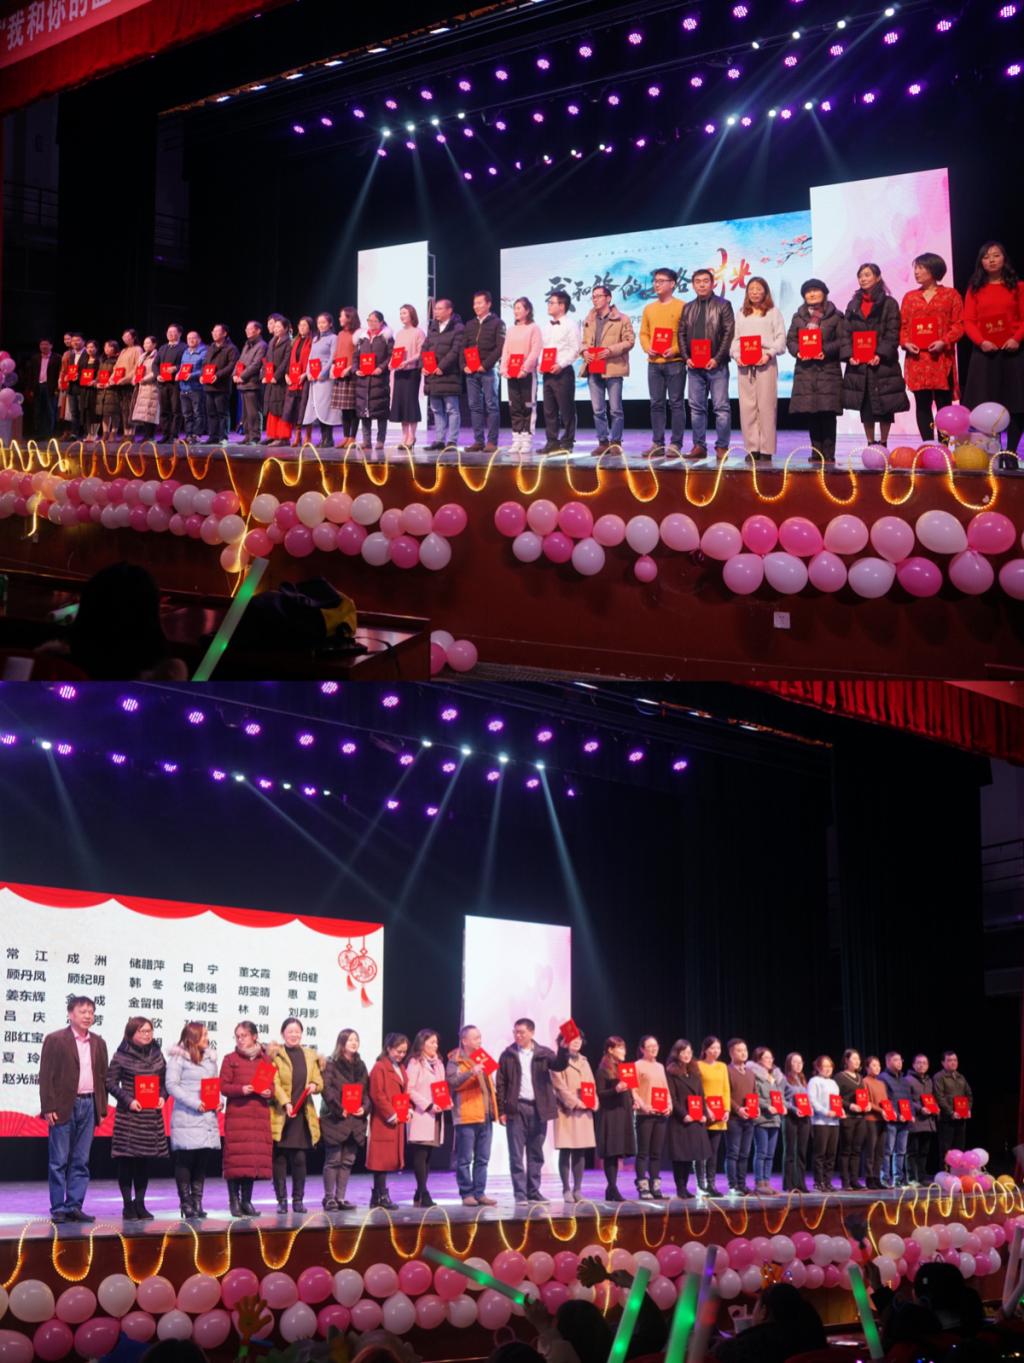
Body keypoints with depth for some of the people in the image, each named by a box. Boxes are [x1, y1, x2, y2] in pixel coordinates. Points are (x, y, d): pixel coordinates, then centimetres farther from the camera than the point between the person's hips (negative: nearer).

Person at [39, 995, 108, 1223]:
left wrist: (102, 1108, 8)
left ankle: (74, 1206, 11)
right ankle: (58, 1209, 4)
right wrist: (48, 1108, -11)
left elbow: (103, 1077, 14)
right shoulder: (55, 1040, -2)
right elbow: (46, 1076, -5)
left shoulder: (98, 1043, 13)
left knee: (81, 1161, 6)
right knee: (59, 1161, -1)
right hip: (63, 1107, -5)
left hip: (89, 1105, 5)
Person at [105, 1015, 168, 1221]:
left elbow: (164, 1081, 16)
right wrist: (128, 1100, -14)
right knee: (126, 1160, -1)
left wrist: (162, 1097, -3)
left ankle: (140, 1203, 16)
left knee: (145, 1161, 9)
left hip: (152, 1115, 4)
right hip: (128, 1115, -4)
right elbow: (110, 1083, -5)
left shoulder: (157, 1054, 10)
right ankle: (128, 1205, 7)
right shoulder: (121, 1055, -4)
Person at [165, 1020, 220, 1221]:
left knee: (202, 1161, 6)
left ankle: (197, 1202, 12)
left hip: (207, 1117, 6)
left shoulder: (210, 1057, 15)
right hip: (186, 1118, -6)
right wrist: (195, 1103, -16)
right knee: (184, 1160, -3)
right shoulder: (178, 1057, -4)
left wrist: (218, 1101, 0)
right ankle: (186, 1204, 2)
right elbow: (171, 1085, -11)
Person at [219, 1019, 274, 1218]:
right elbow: (224, 1087, -1)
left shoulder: (265, 1059, 13)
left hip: (260, 1114, 3)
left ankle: (246, 1200, 11)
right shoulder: (230, 1059, 5)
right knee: (236, 1158, -6)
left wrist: (269, 1092, -7)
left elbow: (272, 1084, 15)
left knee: (256, 1157, 2)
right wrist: (241, 1090, -18)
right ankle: (234, 1200, 2)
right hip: (237, 1113, -3)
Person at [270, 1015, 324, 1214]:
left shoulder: (310, 1055, 14)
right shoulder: (275, 1055, 0)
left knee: (299, 1158, 1)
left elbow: (319, 1081, 14)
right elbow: (274, 1083, -9)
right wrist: (286, 1103, -22)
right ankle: (281, 1200, 6)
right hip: (281, 1115, -3)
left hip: (303, 1114, 3)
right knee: (280, 1158, -1)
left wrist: (314, 1086, -10)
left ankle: (298, 1199, 10)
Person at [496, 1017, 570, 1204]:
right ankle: (520, 1193, 0)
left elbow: (559, 1065, -11)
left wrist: (563, 1049, -30)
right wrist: (501, 1110, -4)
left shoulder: (543, 1053, 6)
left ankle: (533, 1191, 14)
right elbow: (500, 1084, 3)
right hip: (516, 1108, -2)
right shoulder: (507, 1055, 4)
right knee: (516, 1154, -2)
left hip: (538, 1109, 2)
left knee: (536, 1153, 7)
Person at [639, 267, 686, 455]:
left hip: (674, 362, -5)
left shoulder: (681, 307, -1)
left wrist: (675, 350, -17)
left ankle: (676, 444, -1)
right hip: (654, 363, 5)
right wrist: (647, 348, -5)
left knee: (676, 404, -3)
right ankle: (657, 443, 11)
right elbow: (643, 333, 15)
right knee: (656, 404, 6)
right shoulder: (649, 308, 15)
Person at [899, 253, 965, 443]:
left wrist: (944, 342, -15)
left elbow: (958, 324, 0)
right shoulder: (910, 297, 14)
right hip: (917, 358, 3)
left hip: (941, 358, -3)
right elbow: (902, 325, 12)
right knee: (922, 405, 2)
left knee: (944, 404, -2)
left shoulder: (950, 294, 5)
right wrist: (906, 343, -7)